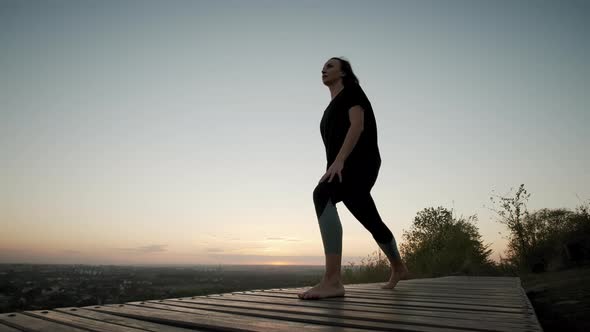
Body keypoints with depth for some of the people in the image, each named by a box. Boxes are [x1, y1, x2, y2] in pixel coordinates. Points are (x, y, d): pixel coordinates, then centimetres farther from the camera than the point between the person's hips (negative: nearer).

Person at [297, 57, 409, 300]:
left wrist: (338, 161, -27)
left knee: (322, 195, -34)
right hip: (346, 167, 10)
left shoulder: (351, 90, 3)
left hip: (360, 160, -10)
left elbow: (358, 125, -15)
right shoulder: (333, 105, 27)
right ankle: (398, 268, 39)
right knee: (371, 220, 18)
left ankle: (332, 280, -42)